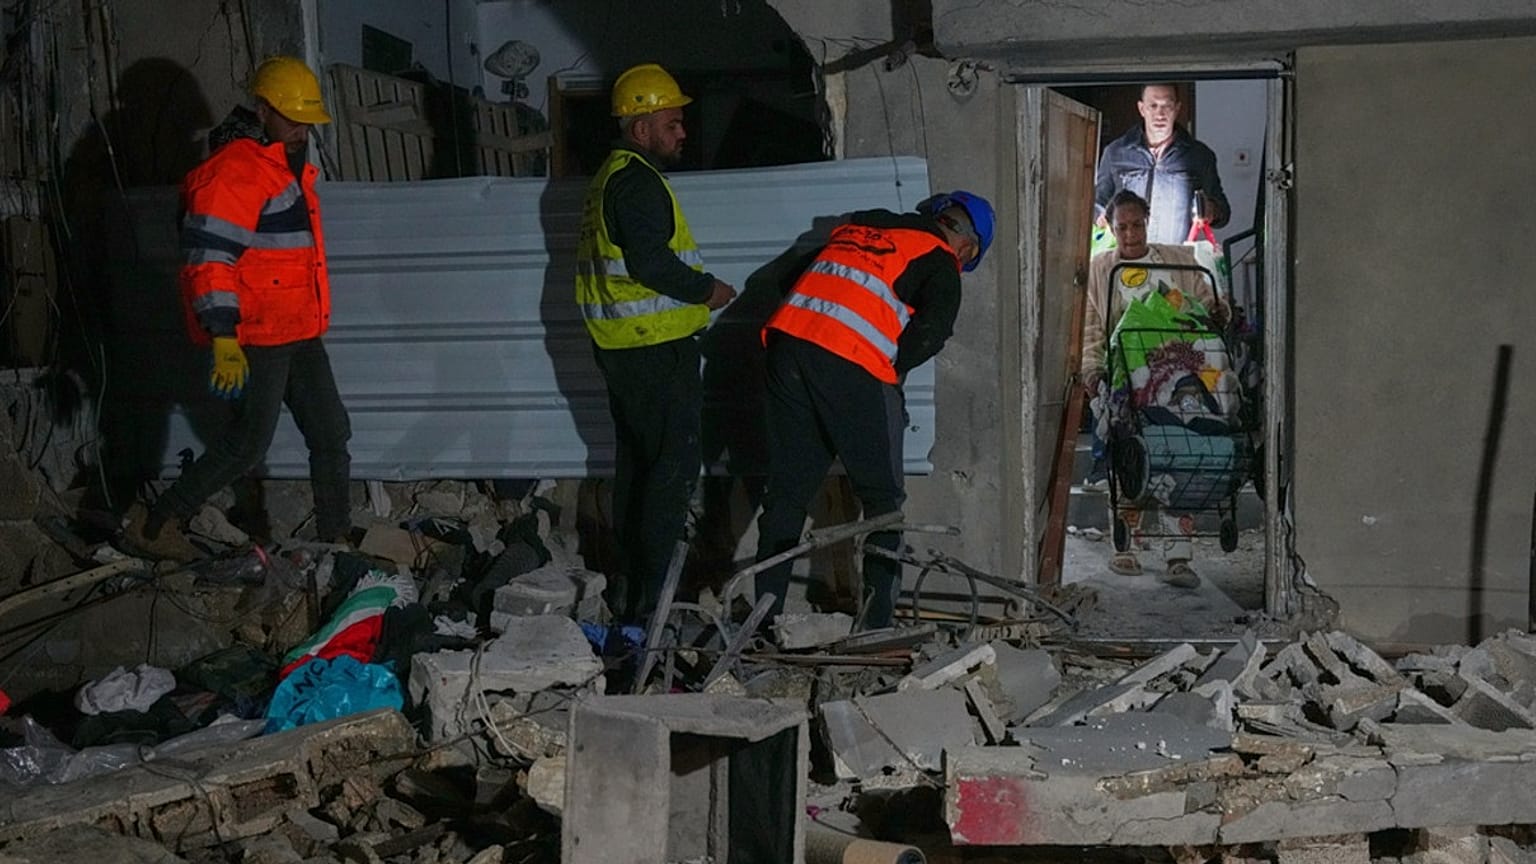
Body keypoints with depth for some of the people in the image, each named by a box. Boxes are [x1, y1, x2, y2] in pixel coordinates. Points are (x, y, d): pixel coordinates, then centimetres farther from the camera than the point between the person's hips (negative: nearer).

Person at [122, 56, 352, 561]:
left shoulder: (287, 163, 14)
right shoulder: (232, 171, -17)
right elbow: (209, 259, -23)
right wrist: (224, 341, -28)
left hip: (298, 332, 9)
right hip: (256, 337, -9)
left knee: (332, 434, 9)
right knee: (248, 445, -6)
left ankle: (335, 541, 17)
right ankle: (155, 524, 9)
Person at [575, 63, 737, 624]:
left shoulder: (609, 178, 18)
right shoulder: (637, 182, -15)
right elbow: (650, 263, -24)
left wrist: (695, 290, 19)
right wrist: (707, 290, -11)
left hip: (621, 346, 11)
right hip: (657, 346, -11)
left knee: (636, 461, 17)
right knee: (675, 466, -8)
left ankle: (631, 587, 25)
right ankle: (649, 598, -7)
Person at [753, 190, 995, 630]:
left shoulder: (863, 223, 27)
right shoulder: (940, 262, 9)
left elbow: (795, 277, 26)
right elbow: (930, 330, -7)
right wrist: (892, 371, 11)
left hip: (786, 337, 6)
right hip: (851, 364, -6)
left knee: (787, 490, 14)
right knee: (882, 497, 7)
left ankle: (766, 613, 15)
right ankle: (877, 621, 5)